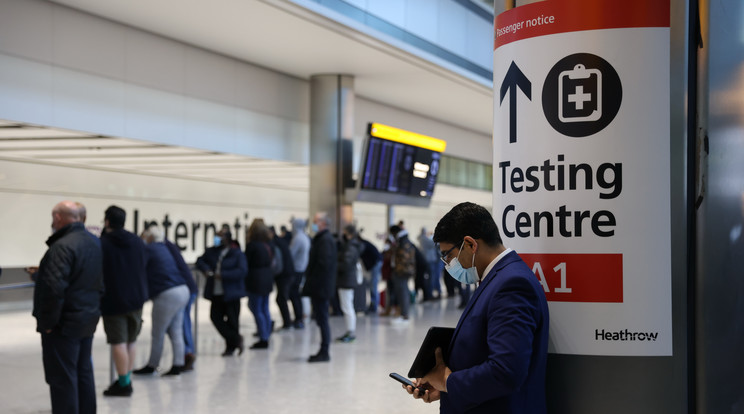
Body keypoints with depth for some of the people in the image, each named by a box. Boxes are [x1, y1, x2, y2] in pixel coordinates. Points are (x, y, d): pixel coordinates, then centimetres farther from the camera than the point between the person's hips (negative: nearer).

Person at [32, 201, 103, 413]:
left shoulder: (62, 246, -19)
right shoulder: (94, 244, 11)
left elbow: (53, 288, -26)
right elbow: (100, 284, 17)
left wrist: (47, 322, -17)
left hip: (64, 324, -9)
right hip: (88, 322, 9)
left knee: (62, 380, -3)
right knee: (84, 374, 17)